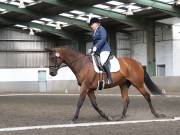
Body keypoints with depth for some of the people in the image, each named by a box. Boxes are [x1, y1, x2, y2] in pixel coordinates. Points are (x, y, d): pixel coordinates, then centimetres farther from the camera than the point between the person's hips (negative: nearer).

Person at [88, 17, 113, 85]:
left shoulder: (101, 29, -4)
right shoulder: (94, 32, 21)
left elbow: (103, 39, -17)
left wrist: (96, 47, -24)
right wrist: (91, 49, 9)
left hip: (104, 49, -10)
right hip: (97, 51, 10)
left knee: (103, 62, -30)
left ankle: (110, 79, -30)